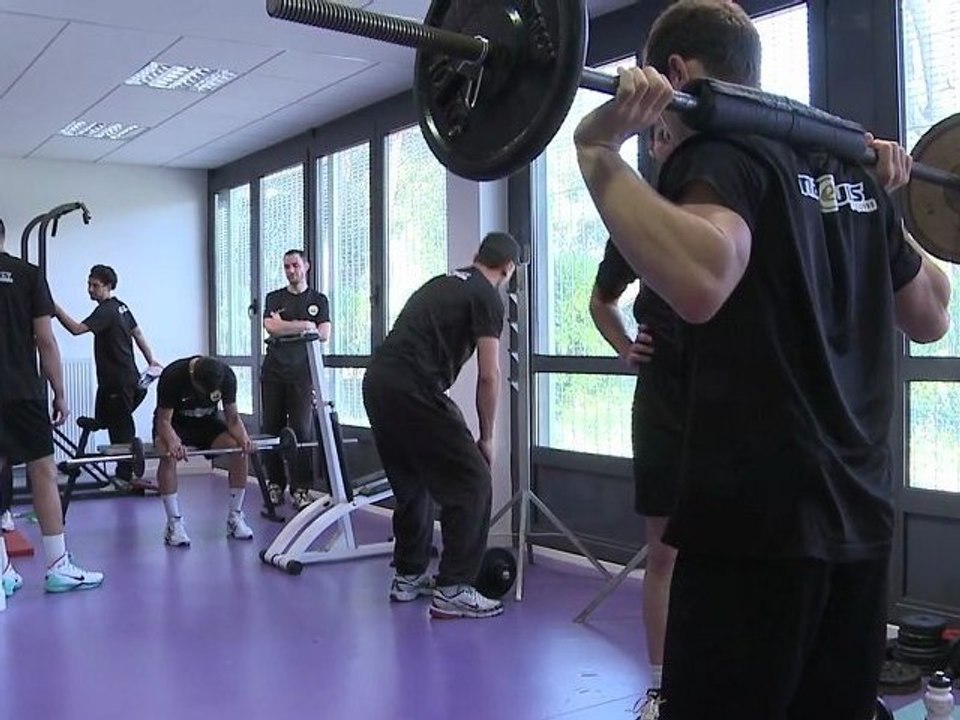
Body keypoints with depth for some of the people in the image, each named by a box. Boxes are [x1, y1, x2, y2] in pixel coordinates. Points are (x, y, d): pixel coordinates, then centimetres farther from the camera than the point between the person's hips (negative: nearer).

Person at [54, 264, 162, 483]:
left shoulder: (106, 311, -16)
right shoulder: (121, 307, 14)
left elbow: (77, 329, -29)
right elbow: (137, 333, 22)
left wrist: (55, 309, -30)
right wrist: (151, 360, 28)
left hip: (119, 381, -10)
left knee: (121, 426, -5)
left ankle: (124, 476, 1)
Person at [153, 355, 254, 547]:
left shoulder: (227, 376, -21)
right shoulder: (172, 376, -30)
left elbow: (232, 416, -14)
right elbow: (164, 420, -27)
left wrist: (243, 437, -35)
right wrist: (172, 442, -48)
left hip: (207, 421, 3)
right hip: (174, 423, -3)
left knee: (240, 450, -22)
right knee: (168, 455, -35)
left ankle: (235, 517, -10)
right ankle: (174, 523, -25)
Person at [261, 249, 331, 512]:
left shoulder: (318, 300, 12)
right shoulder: (274, 298, 13)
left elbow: (324, 334, -2)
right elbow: (271, 327, -5)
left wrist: (286, 327, -3)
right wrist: (305, 325, -5)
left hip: (302, 374, -1)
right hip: (274, 372, 2)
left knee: (302, 430, -8)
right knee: (271, 429, 2)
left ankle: (300, 489, -5)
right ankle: (275, 485, 11)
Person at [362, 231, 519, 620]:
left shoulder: (441, 283, 28)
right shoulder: (487, 297, 2)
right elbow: (488, 375, -4)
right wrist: (486, 438, 8)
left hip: (376, 382, 9)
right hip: (411, 390, -9)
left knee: (412, 483, 25)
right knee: (471, 483, -1)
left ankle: (408, 576, 32)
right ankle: (452, 590, 1)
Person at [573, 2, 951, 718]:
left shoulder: (717, 154, -11)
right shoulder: (848, 171, 14)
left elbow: (701, 282, -34)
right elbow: (931, 316, 23)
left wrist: (598, 149, -26)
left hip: (758, 517, -8)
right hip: (859, 516, 9)